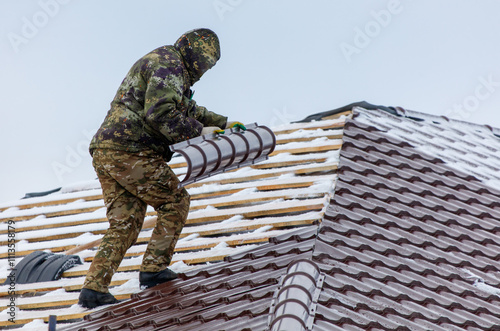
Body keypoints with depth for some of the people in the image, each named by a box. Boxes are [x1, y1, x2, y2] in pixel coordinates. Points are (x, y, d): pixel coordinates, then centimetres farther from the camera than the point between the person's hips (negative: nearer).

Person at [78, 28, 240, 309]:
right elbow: (160, 114, -20)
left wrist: (223, 123, 44)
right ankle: (154, 269, 5)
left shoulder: (168, 67, 28)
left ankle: (94, 288, 0)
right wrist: (197, 132, -11)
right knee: (176, 202, 4)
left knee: (125, 224, 8)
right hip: (129, 151, -10)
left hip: (105, 153, 10)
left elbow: (190, 110, 43)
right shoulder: (170, 65, -5)